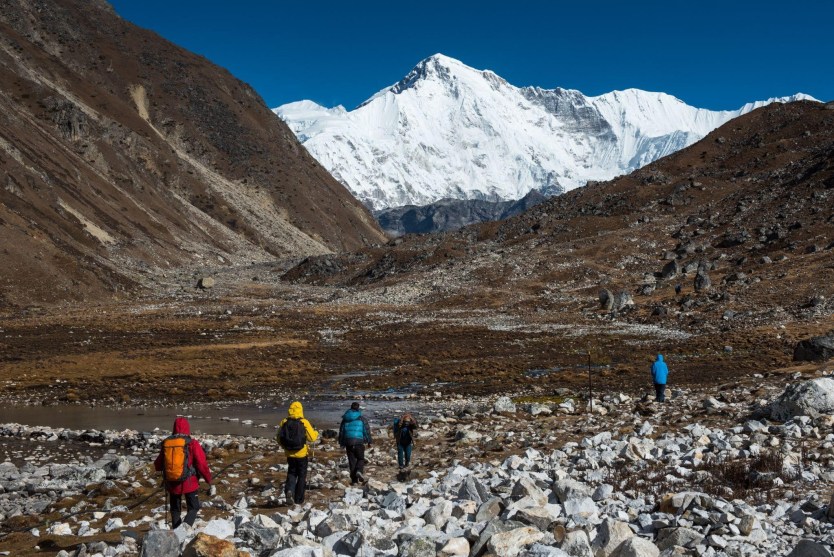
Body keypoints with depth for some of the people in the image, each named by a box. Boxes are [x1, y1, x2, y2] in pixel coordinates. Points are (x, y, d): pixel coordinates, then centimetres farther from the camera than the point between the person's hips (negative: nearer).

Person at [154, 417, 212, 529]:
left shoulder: (165, 443, 1)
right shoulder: (192, 444, -10)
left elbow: (157, 466, 10)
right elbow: (202, 465, -12)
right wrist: (209, 481, -3)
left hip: (171, 483, 3)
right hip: (189, 483, -3)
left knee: (175, 510, 18)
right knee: (193, 508, 7)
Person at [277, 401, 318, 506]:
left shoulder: (284, 422, -4)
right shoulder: (304, 422, -13)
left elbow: (279, 438, 3)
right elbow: (312, 437, -9)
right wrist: (316, 433, 13)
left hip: (289, 454, 2)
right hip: (301, 454, -2)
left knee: (291, 473, 16)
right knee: (302, 476, 12)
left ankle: (289, 490, -11)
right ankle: (298, 499, 16)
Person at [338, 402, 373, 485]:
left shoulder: (345, 419, 11)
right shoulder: (361, 418, 1)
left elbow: (341, 431, 16)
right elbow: (367, 430, 1)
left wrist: (341, 443, 23)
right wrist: (369, 441, 11)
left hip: (348, 441, 3)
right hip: (359, 441, -3)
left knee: (352, 460, 7)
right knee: (360, 458, 9)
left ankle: (354, 480, 6)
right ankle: (359, 471, -21)